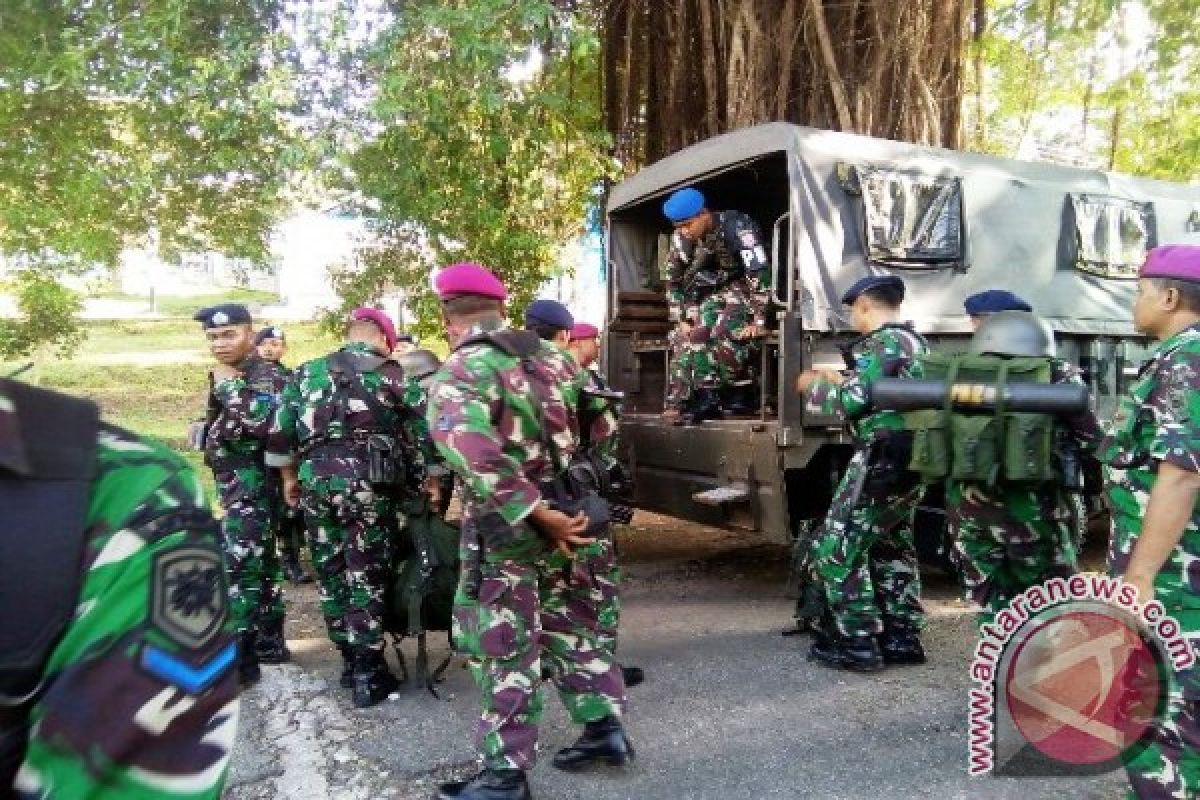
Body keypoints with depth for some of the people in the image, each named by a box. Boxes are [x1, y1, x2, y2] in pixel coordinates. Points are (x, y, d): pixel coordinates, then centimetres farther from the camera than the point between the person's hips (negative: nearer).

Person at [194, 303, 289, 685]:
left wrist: (228, 385, -25)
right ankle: (269, 642, 27)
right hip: (236, 483, 10)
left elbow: (261, 423, -33)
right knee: (261, 563, 16)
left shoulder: (266, 375, -14)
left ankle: (239, 660, -2)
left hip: (252, 483, -10)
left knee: (236, 567, -9)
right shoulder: (225, 375, 15)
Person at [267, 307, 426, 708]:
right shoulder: (394, 376, 2)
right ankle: (368, 675, 10)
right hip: (370, 486, -3)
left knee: (330, 575, 15)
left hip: (316, 484, 4)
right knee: (367, 579, 3)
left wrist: (289, 477, 23)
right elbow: (419, 436, 0)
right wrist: (424, 484, 10)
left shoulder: (306, 373, 13)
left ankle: (350, 662, 26)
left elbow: (280, 433, 12)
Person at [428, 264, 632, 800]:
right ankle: (605, 728, 29)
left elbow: (479, 461, -31)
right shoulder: (554, 358, 6)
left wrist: (537, 515, -24)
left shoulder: (457, 377, -15)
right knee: (566, 628, 22)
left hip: (508, 533, -7)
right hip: (567, 517, 7)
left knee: (502, 651, 5)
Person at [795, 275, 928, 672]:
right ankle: (902, 638, 24)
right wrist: (840, 380, 22)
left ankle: (858, 644, 1)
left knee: (836, 549, -3)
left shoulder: (883, 343, -14)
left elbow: (852, 402, -19)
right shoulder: (915, 341, 17)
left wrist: (814, 386, -2)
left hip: (882, 461, -10)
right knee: (892, 549, 19)